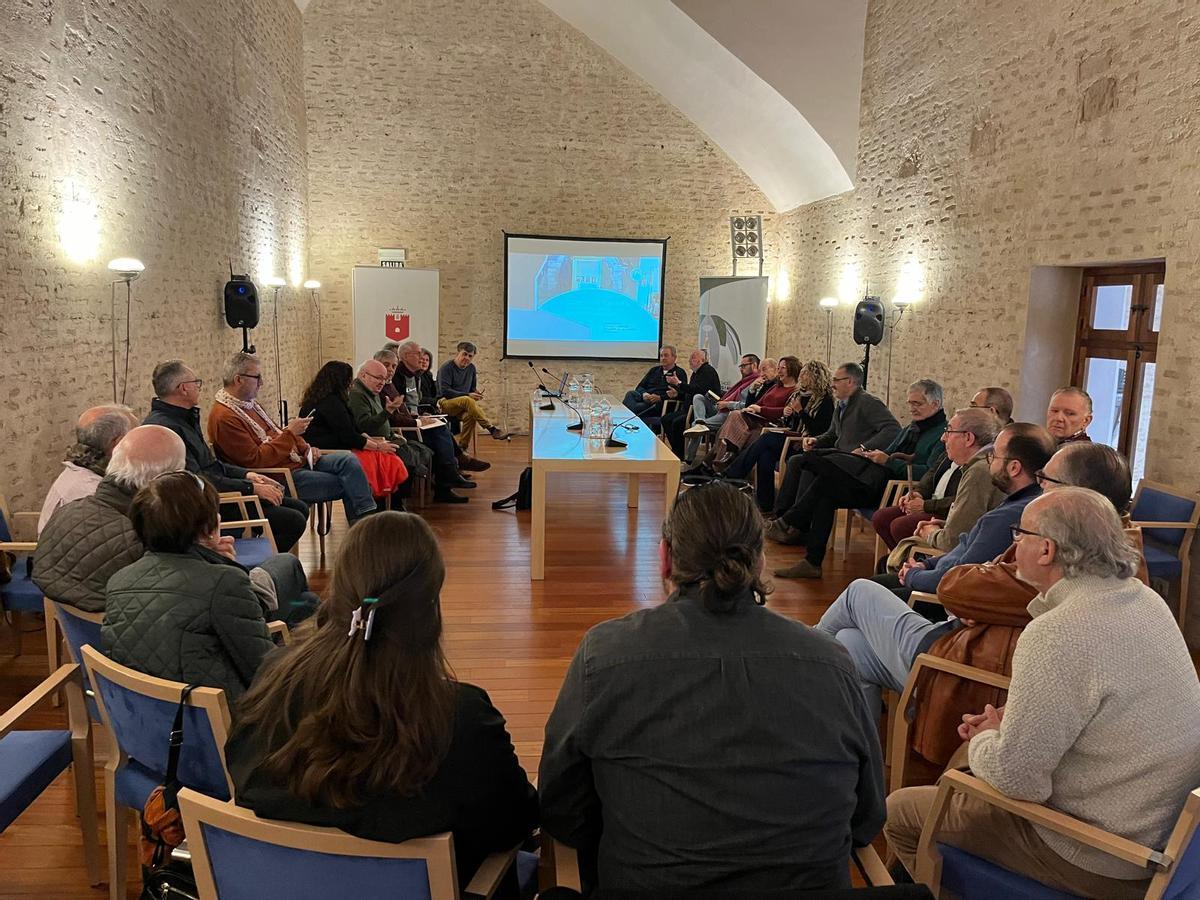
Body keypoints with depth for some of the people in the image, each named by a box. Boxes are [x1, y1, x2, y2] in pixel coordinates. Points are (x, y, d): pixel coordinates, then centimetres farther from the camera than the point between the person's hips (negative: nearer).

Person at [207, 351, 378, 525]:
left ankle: (368, 516, -12)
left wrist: (305, 447, 6)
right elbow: (254, 460, -22)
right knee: (343, 484, -16)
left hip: (298, 460, 9)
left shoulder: (250, 403, 15)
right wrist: (289, 434, -20)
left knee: (348, 460, -9)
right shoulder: (224, 418, -17)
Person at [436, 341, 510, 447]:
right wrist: (468, 395, -21)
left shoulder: (471, 368, 12)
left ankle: (462, 448, -22)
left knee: (470, 415, -32)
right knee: (467, 400, -36)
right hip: (445, 402, -5)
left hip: (463, 405, 5)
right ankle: (491, 429, -37)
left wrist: (476, 392, -4)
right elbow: (445, 391, -16)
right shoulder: (446, 367, -8)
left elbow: (472, 388, 23)